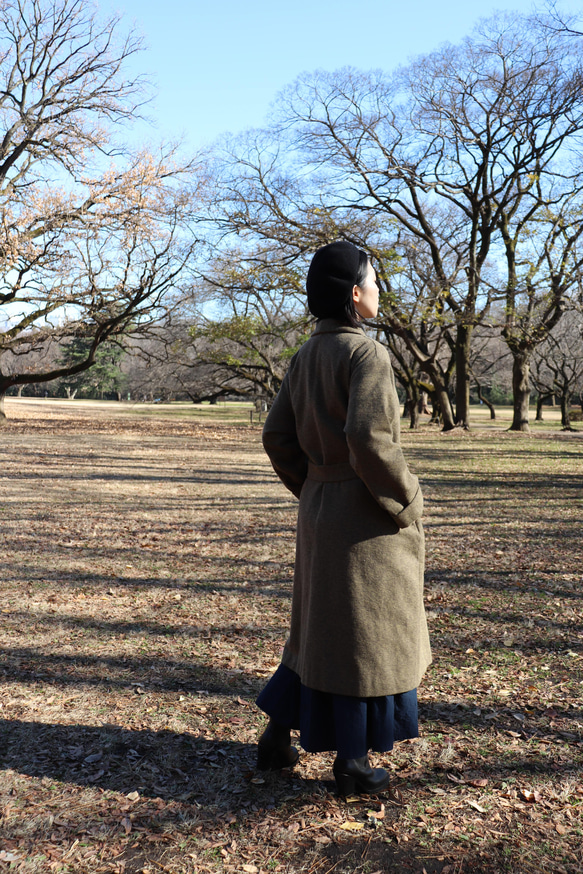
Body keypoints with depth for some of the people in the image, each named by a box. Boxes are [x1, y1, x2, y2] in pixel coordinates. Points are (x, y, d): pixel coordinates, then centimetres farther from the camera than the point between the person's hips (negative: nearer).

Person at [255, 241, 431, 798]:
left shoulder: (305, 357, 8)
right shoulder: (367, 354, -16)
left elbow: (277, 437, 9)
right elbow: (369, 438, -27)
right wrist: (405, 499, -14)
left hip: (319, 508, 8)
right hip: (367, 518, -8)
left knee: (319, 625, 21)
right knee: (367, 633, 7)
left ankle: (276, 739, 30)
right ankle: (352, 763, 23)